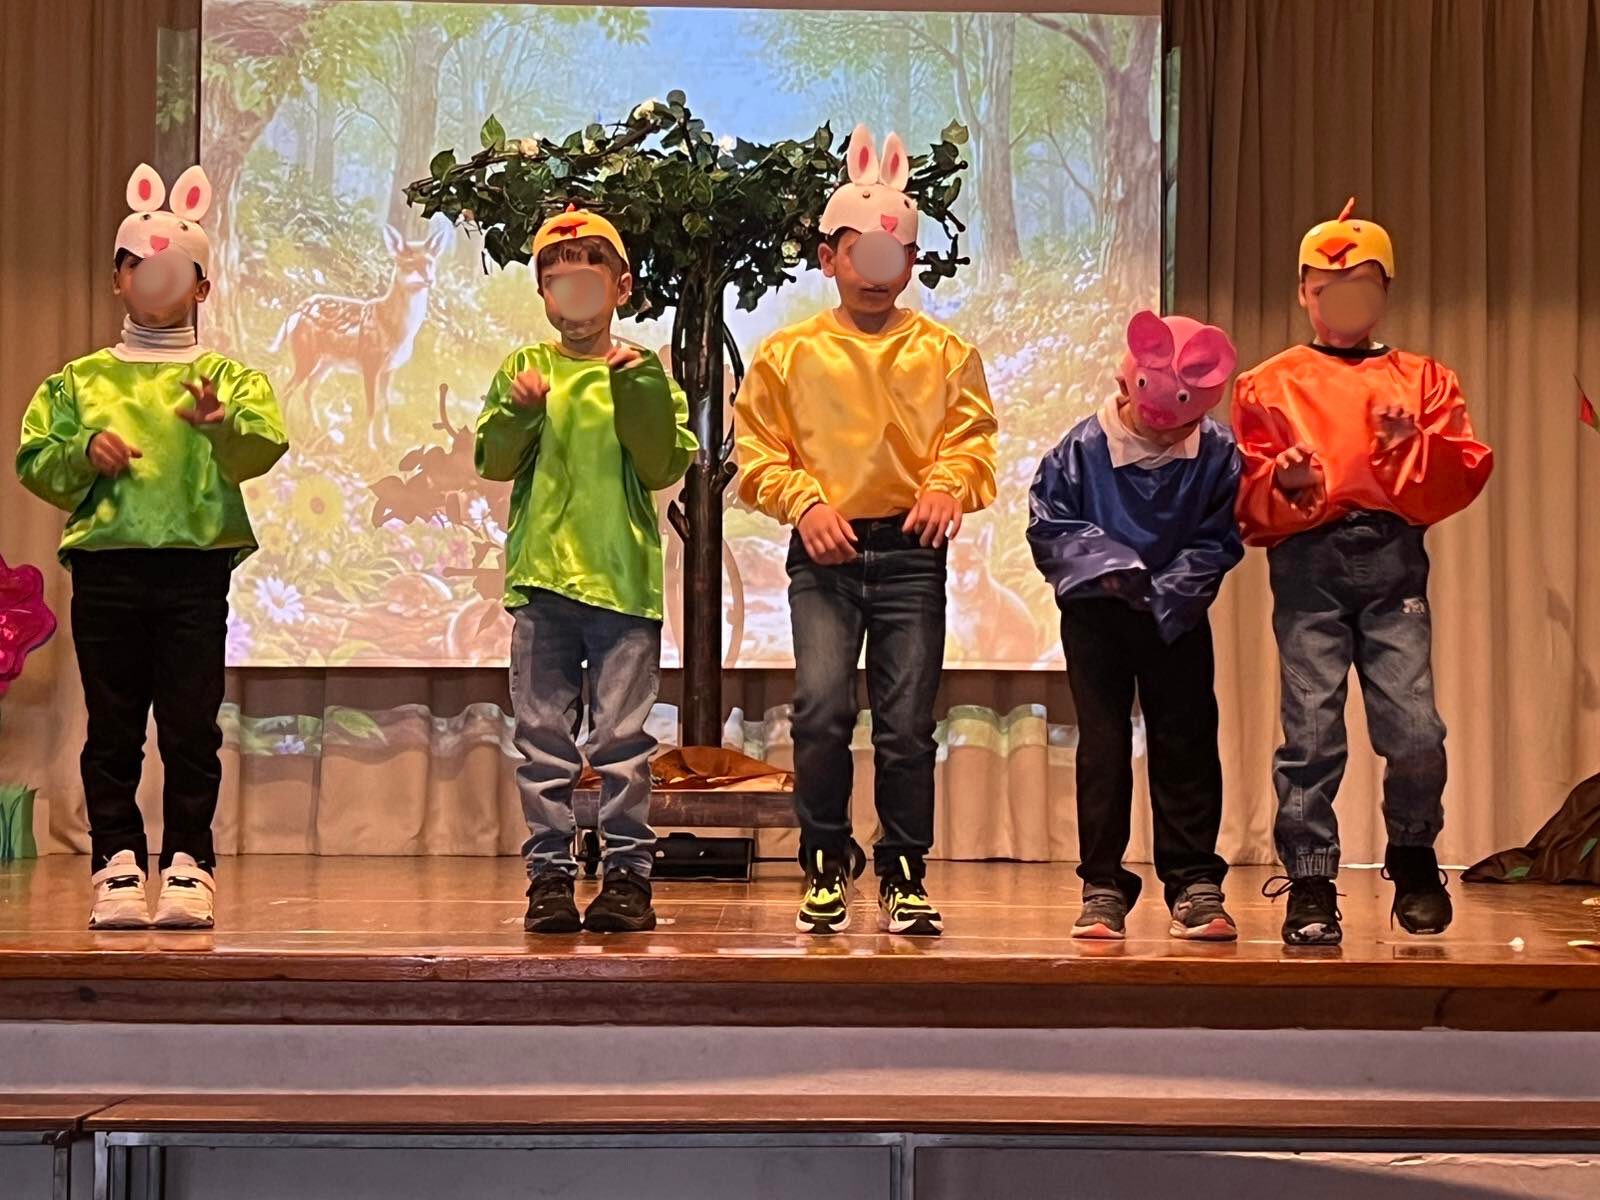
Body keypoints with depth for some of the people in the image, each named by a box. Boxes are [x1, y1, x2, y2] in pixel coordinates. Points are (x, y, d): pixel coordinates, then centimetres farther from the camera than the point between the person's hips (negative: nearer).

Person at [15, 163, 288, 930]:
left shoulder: (226, 377, 7)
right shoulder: (80, 379, 13)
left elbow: (263, 447, -10)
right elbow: (33, 459, 9)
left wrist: (221, 425, -30)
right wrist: (85, 451, -10)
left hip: (196, 563, -1)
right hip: (105, 562, 1)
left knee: (191, 724, -1)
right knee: (112, 728, 3)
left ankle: (186, 864, 7)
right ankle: (117, 865, 9)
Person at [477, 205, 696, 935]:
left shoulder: (642, 374, 7)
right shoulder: (523, 369, 11)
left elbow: (664, 467, -3)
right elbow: (493, 461, 3)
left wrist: (640, 395, -14)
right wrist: (517, 413, -15)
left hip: (623, 575, -1)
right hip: (541, 574, 2)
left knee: (622, 738, 0)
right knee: (543, 736, 3)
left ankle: (627, 873, 5)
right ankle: (549, 873, 8)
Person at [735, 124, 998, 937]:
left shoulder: (945, 354, 12)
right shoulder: (788, 354, 10)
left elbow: (972, 441, 5)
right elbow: (760, 452, 5)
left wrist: (948, 485, -16)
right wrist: (807, 502, -11)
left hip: (910, 552, 1)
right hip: (824, 554, -1)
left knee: (908, 724, 0)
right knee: (821, 710, -15)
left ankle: (903, 877, 14)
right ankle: (826, 863, 3)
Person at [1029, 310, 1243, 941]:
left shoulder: (1217, 453, -9)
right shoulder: (1084, 446, -11)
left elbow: (1217, 542, -6)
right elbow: (1047, 523, -7)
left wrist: (1164, 594, -18)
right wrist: (1108, 565, -20)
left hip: (1176, 616, 1)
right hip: (1096, 613, -1)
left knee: (1187, 745, 1)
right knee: (1102, 746, 0)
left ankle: (1193, 884, 8)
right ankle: (1103, 887, 5)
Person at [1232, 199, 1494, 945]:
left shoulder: (1422, 378, 20)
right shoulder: (1269, 384, 17)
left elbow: (1466, 474, 8)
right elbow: (1246, 497, 9)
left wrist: (1416, 447, -9)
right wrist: (1283, 481, -11)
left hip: (1392, 556, 1)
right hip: (1307, 559, 0)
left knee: (1415, 727, -8)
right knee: (1311, 728, -7)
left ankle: (1413, 857, 18)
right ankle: (1310, 886, 3)